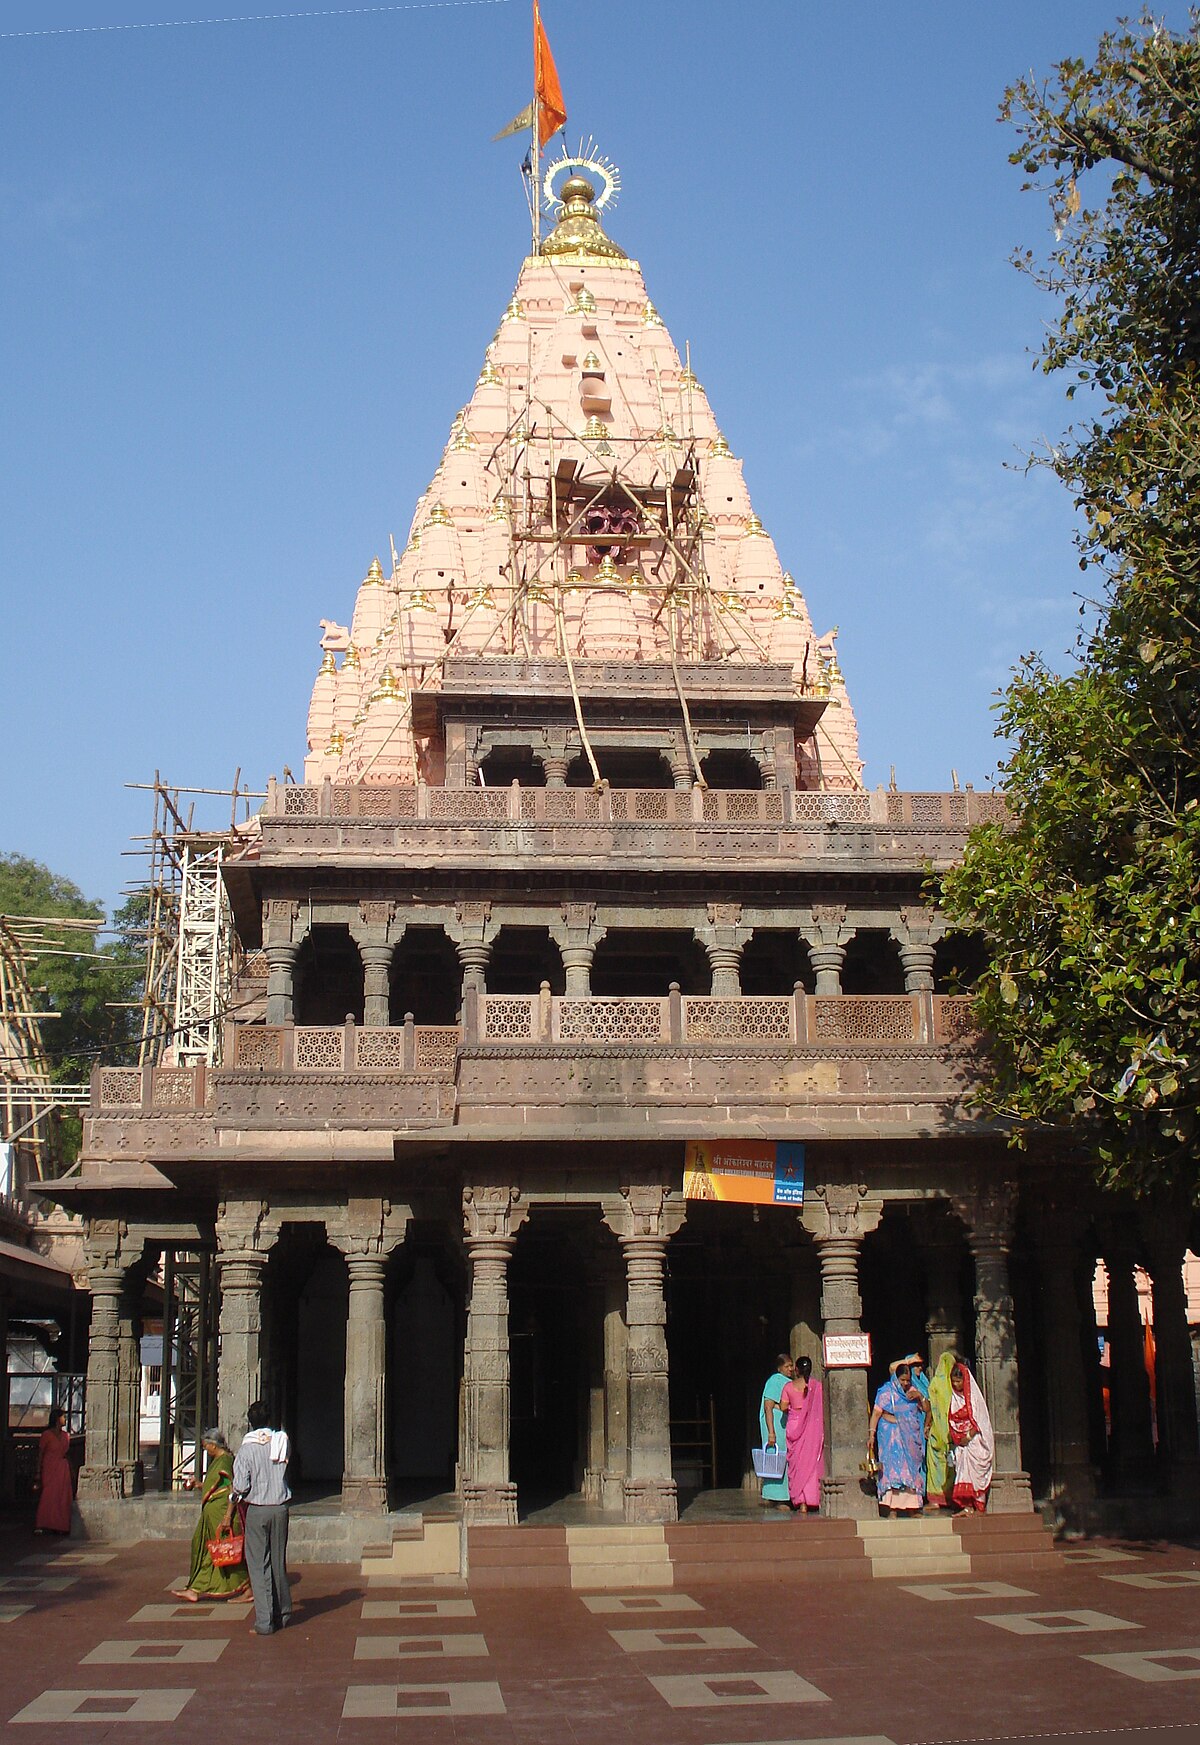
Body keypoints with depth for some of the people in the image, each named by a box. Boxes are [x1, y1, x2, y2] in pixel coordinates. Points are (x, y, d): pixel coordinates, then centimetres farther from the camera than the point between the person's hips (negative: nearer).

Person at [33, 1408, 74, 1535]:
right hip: (49, 1469, -5)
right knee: (47, 1497, -11)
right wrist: (38, 1472, -8)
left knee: (63, 1498, 0)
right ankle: (41, 1526, -9)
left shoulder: (65, 1435, 13)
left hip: (63, 1470, 5)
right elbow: (40, 1454, -3)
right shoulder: (46, 1435, -3)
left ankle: (60, 1526, 2)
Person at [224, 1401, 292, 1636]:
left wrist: (228, 1513, 2)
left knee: (258, 1566, 0)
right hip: (280, 1508, 4)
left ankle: (264, 1622, -3)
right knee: (279, 1563, 15)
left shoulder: (247, 1448, -10)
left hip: (256, 1510, -4)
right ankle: (283, 1614, 23)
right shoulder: (282, 1442, 0)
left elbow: (240, 1486, -11)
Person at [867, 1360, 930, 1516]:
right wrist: (871, 1434, -15)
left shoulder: (913, 1391, 11)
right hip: (891, 1435, -5)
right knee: (893, 1466, -12)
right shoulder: (886, 1392, -3)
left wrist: (920, 1397, -5)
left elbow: (927, 1409, 13)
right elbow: (876, 1413, -7)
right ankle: (892, 1508, -15)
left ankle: (912, 1506, 8)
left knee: (912, 1468, 2)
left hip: (911, 1436, 5)